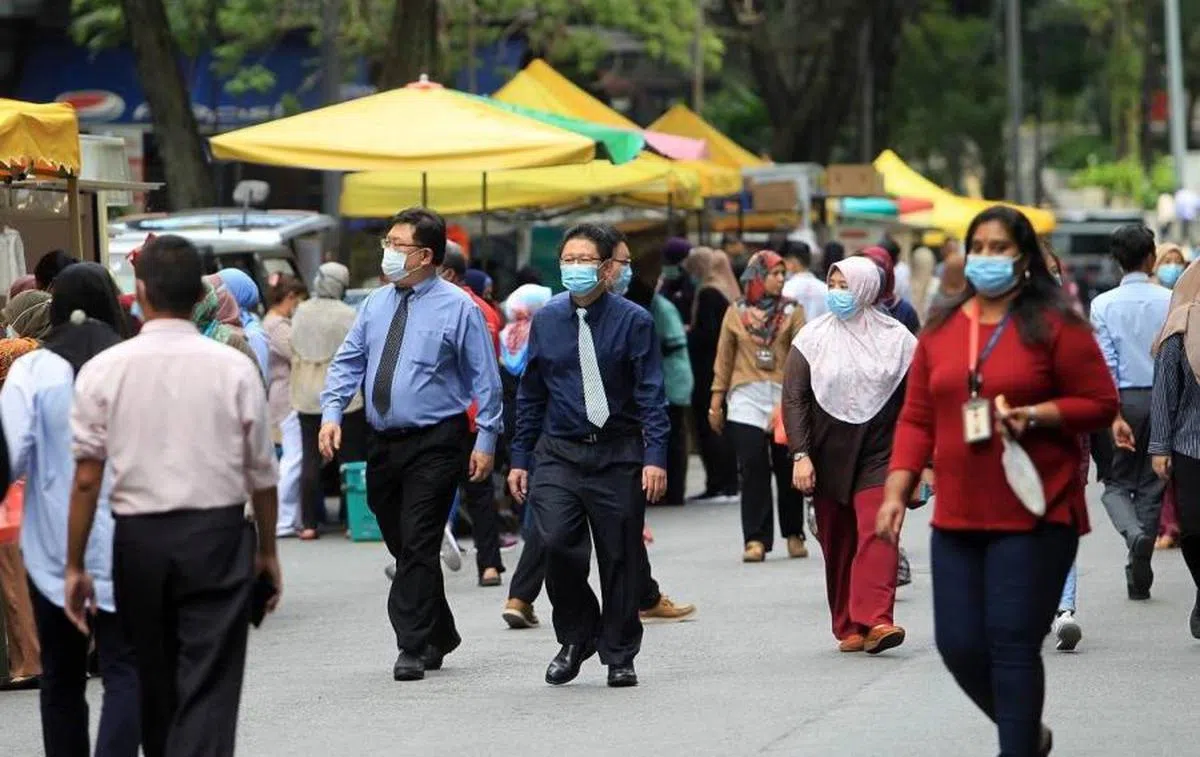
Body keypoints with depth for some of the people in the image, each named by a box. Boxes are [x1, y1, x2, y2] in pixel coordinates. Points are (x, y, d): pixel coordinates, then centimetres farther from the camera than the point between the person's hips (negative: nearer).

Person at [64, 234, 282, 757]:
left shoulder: (103, 370, -3)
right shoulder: (234, 368, -4)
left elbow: (86, 478, -4)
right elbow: (261, 474, 2)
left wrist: (75, 566, 3)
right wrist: (267, 552, 15)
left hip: (138, 538, 2)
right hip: (218, 536, -2)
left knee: (154, 688, 17)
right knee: (209, 693, -4)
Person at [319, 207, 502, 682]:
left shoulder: (457, 308, -6)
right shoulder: (376, 304, 10)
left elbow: (485, 377, -4)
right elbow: (347, 363, 11)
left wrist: (485, 440, -9)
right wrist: (332, 413, -4)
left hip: (435, 443, -6)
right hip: (383, 442, 6)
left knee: (417, 545, -10)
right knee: (403, 548, 12)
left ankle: (413, 649, -5)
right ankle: (439, 637, 27)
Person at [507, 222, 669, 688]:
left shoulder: (633, 321, -3)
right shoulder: (546, 321, 7)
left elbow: (651, 394, -4)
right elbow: (530, 395, 13)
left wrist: (655, 457, -12)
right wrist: (520, 458, 10)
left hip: (617, 456, -2)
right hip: (558, 453, 2)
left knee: (620, 557, 4)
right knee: (557, 543, -17)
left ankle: (619, 657, 19)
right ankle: (576, 637, 5)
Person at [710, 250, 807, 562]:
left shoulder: (792, 312, 6)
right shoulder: (736, 313, 9)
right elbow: (724, 359, 12)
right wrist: (716, 401, 9)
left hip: (784, 397, 0)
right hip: (747, 399, 0)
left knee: (787, 470, 5)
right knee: (753, 469, -8)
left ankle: (794, 534, 19)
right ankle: (756, 539, -7)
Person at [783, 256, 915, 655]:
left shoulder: (895, 338, 2)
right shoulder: (812, 338, 2)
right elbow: (793, 399, 0)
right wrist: (800, 454, -9)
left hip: (878, 453, -2)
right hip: (829, 455, 2)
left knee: (878, 532, -18)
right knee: (837, 543, 6)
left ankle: (874, 621, -28)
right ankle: (847, 627, 14)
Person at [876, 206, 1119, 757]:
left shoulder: (1053, 324, -3)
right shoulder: (941, 328, 10)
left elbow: (1101, 403, -3)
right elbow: (917, 418, 11)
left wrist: (1034, 414, -18)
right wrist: (896, 492, 1)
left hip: (1033, 515, -5)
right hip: (958, 517, 5)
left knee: (1013, 643, -8)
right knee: (959, 645, 4)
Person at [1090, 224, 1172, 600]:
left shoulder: (1104, 305, -3)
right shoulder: (1170, 301, -3)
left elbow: (1107, 364, -8)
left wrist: (1114, 416, -9)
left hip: (1124, 399, -1)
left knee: (1117, 483, 11)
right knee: (1151, 485, 9)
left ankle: (1134, 532, -20)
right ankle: (1139, 576, 9)